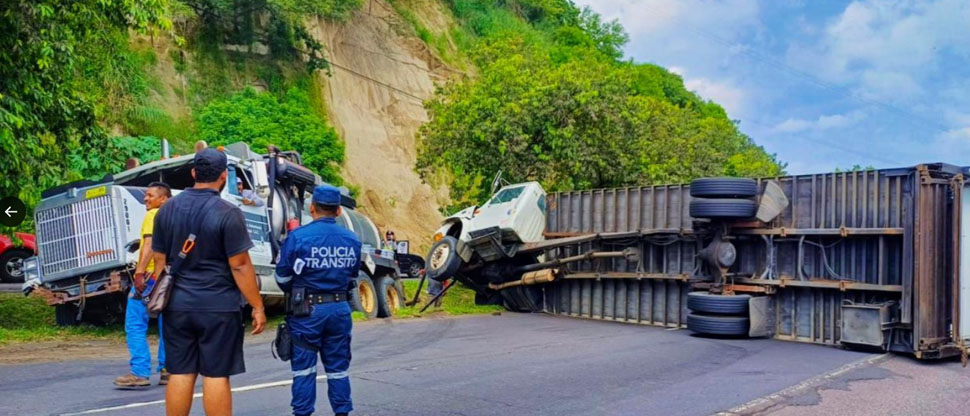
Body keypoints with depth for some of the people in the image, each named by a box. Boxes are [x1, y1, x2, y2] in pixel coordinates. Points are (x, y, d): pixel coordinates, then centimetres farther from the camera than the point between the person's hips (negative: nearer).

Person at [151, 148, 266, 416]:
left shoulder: (167, 209, 6)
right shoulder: (227, 213, -12)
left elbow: (160, 260, 11)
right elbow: (240, 266, -13)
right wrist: (258, 307, -7)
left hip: (177, 305, 5)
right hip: (218, 306, -5)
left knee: (180, 373, 11)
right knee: (216, 374, 2)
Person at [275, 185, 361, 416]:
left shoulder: (298, 237, -12)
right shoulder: (352, 240, 2)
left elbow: (282, 277, -4)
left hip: (307, 310, -3)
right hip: (339, 309, 4)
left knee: (304, 367, 7)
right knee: (338, 367, 13)